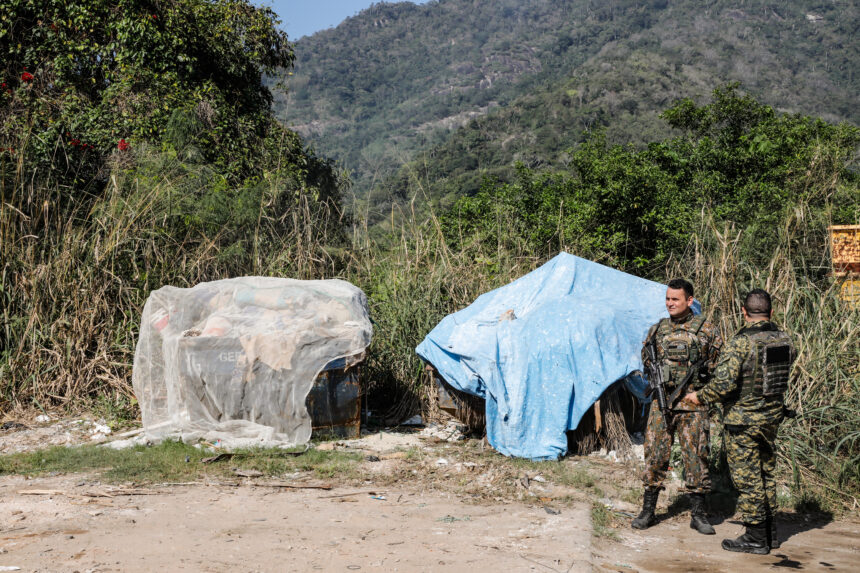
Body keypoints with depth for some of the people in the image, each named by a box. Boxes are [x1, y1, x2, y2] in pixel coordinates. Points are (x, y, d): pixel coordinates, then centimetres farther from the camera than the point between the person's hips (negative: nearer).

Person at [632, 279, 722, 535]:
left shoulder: (707, 330, 1)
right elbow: (646, 360, 21)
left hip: (693, 405, -2)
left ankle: (698, 514, 13)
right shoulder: (657, 330, 10)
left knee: (696, 457, 1)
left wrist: (702, 372, -10)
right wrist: (658, 379, 4)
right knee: (655, 455, 4)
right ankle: (648, 511, 14)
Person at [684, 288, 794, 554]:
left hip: (743, 421, -7)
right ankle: (769, 532, 28)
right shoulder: (785, 340, 1)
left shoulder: (741, 342, -20)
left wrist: (700, 397, -7)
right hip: (772, 416, 7)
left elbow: (724, 384, -24)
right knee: (766, 473, 18)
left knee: (747, 478, 2)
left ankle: (756, 538, 9)